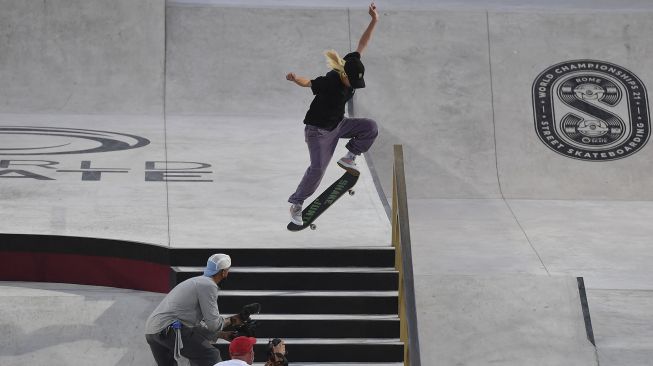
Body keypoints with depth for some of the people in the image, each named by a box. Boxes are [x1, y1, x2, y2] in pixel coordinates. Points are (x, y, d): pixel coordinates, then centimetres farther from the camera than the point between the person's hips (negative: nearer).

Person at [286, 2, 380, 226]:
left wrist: (374, 22, -13)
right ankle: (296, 204, 3)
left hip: (338, 124, 7)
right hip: (318, 129, -7)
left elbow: (361, 46, -6)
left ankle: (348, 158, 7)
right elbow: (308, 83, -35)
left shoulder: (351, 68, -12)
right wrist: (295, 79, -59)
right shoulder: (329, 82, -31)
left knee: (370, 127, -7)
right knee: (318, 169, -12)